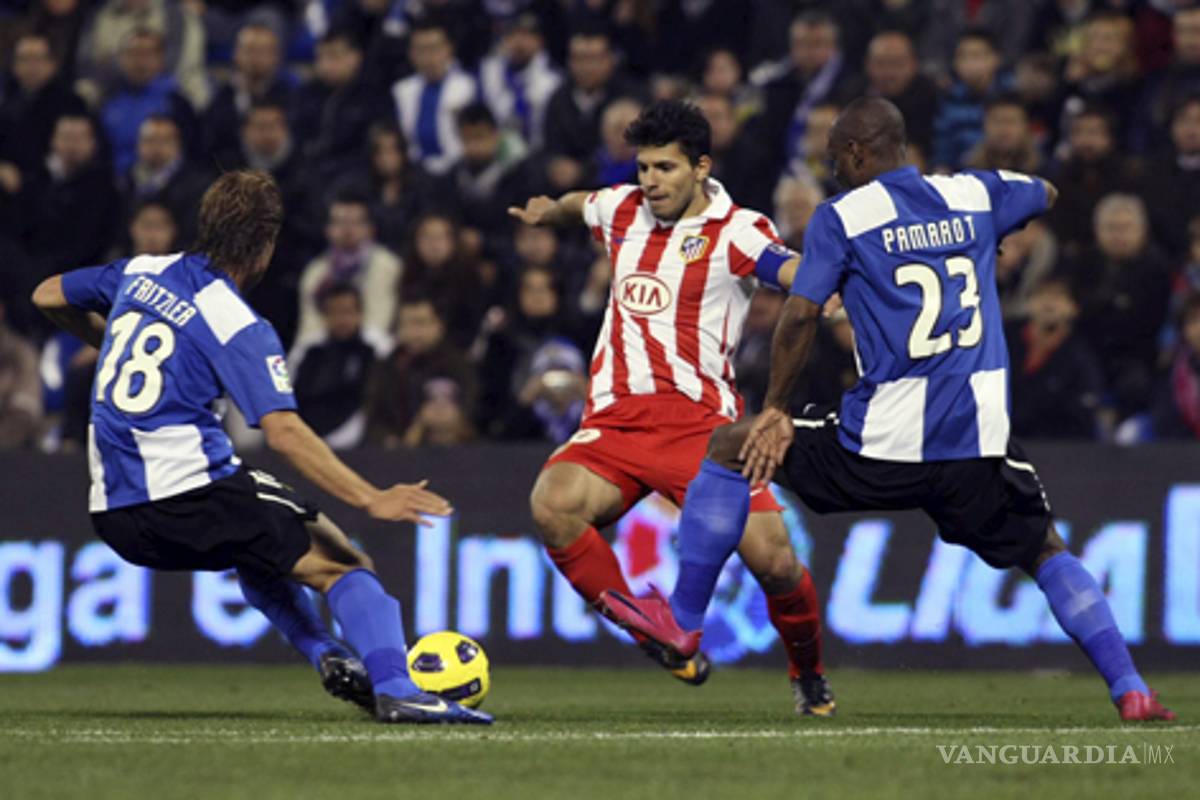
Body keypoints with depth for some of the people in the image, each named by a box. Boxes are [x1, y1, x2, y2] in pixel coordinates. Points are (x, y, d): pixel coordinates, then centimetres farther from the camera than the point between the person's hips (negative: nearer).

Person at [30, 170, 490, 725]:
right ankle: (394, 689, -24)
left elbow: (47, 297, 29)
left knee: (257, 551, 35)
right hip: (190, 491, -7)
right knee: (341, 566, -1)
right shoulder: (240, 329, -9)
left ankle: (327, 657, 18)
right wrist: (371, 500, -20)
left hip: (113, 514, 7)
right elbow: (284, 433, -19)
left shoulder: (140, 273, 12)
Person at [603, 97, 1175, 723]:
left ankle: (682, 618, 16)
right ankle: (1129, 689, 5)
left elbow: (799, 316, -7)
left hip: (884, 442, -3)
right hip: (979, 439, 3)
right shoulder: (973, 195, 11)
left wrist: (775, 411, 4)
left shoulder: (841, 217, -1)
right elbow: (1047, 194, 32)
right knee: (1047, 553, 21)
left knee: (731, 448, 15)